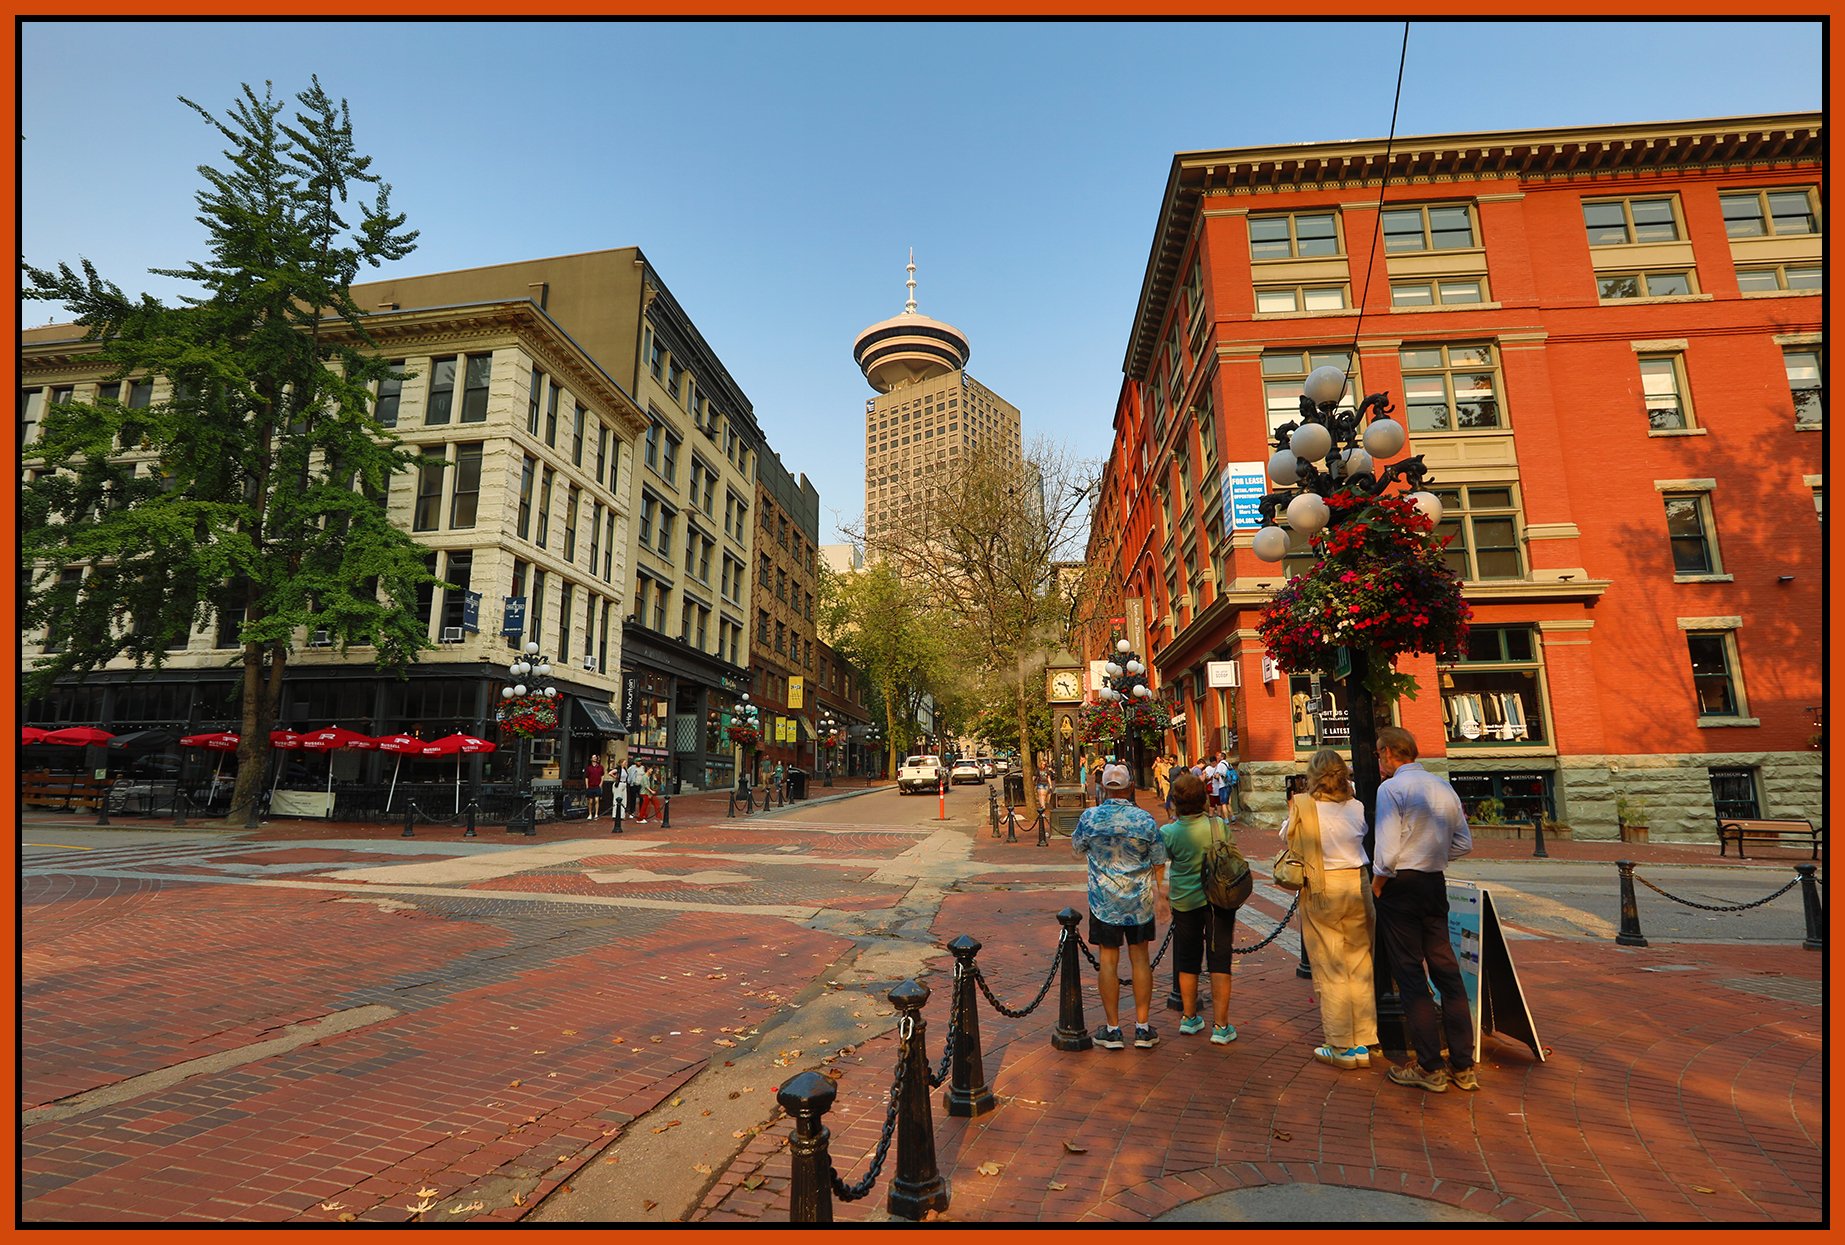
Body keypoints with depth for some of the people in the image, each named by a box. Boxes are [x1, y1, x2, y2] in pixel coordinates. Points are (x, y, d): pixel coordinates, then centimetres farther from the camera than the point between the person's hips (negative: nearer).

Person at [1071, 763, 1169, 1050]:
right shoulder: (1145, 819, -10)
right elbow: (1159, 862, 0)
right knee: (1140, 959, 11)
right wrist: (1160, 893, 16)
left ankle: (1113, 1029, 14)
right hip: (1140, 901, 1)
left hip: (1103, 901, -1)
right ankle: (1142, 1028, 18)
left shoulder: (1089, 817, -10)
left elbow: (1077, 848, 8)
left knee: (1108, 961, 7)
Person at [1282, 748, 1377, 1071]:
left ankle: (1341, 1048, 16)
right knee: (1360, 968, 14)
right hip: (1357, 886, 4)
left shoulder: (1303, 807, -12)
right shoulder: (1357, 808, -3)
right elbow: (1363, 837, 12)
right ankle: (1363, 1044, 23)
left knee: (1331, 972, 7)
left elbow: (1285, 836, 4)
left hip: (1321, 890, -4)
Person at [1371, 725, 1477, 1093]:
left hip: (1401, 885, -7)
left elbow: (1388, 852, -20)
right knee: (1446, 970, 13)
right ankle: (1463, 1066, 20)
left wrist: (1378, 882, -5)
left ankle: (1429, 1068, 10)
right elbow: (1464, 843, 13)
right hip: (1436, 884, 7)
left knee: (1410, 976, 2)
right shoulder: (1443, 787, 7)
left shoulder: (1391, 788, -15)